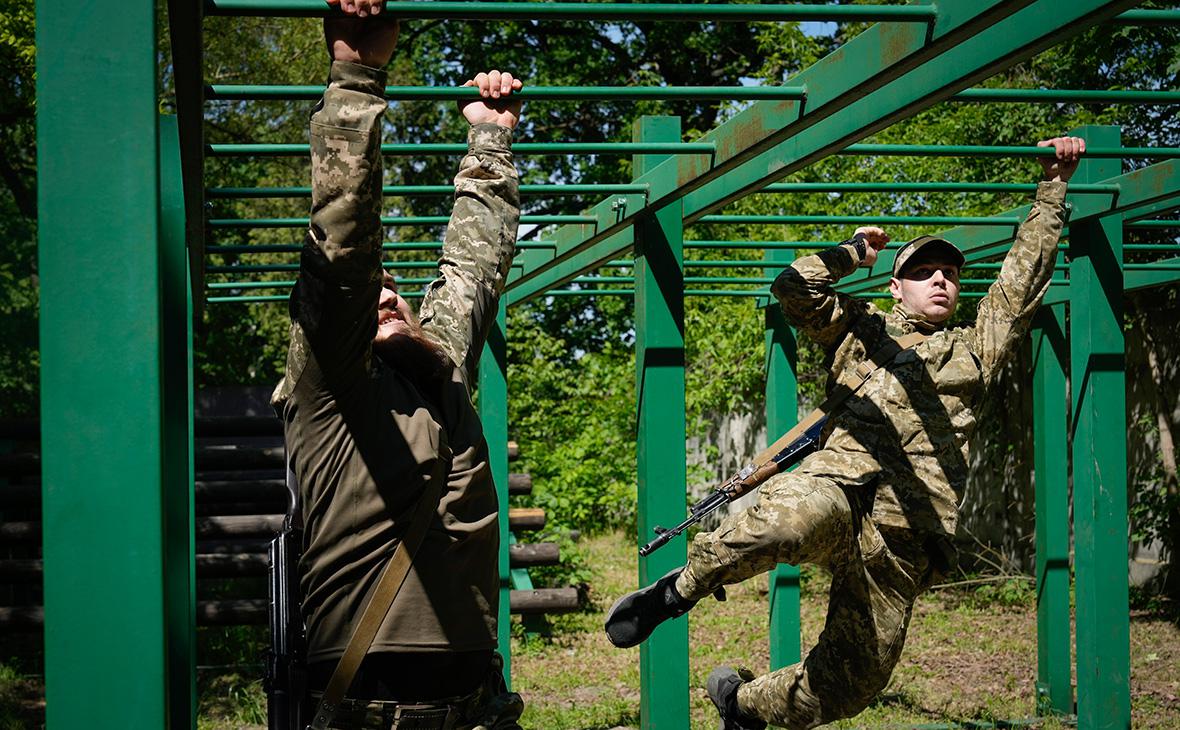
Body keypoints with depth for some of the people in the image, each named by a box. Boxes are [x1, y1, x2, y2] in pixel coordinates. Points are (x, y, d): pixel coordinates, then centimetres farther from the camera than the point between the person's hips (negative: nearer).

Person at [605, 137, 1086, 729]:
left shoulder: (973, 352, 27)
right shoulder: (859, 329, 23)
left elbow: (1024, 278, 25)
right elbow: (794, 288, 12)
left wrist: (1053, 188, 24)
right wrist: (853, 253, 24)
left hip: (904, 539, 3)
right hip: (840, 484, -3)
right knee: (792, 518, -42)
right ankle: (678, 590, -20)